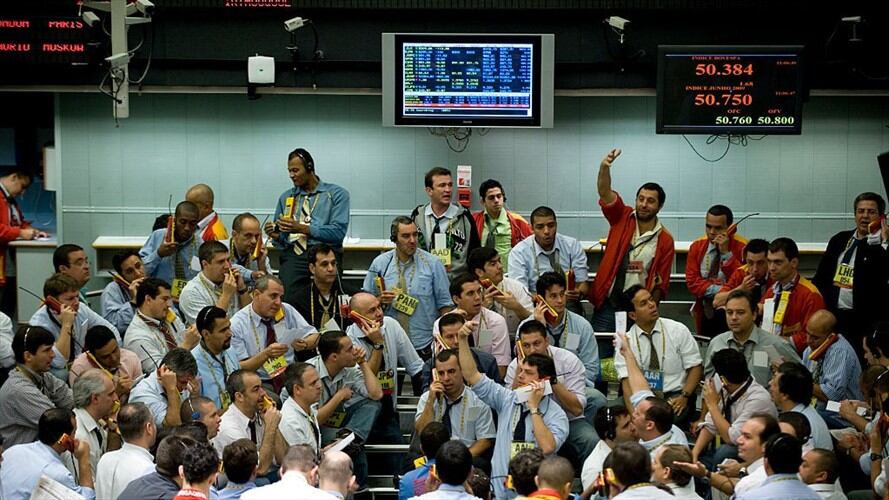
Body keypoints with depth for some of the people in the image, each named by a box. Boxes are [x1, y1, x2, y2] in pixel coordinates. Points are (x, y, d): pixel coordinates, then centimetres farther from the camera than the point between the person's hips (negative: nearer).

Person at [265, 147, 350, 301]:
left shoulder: (337, 194, 7)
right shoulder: (286, 197, 20)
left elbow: (338, 232, -6)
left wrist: (303, 228, -11)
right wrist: (275, 235, -3)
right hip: (293, 254, 2)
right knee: (287, 299, -21)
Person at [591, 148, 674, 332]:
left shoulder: (665, 240, 0)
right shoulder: (622, 219, 2)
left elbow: (661, 283, 2)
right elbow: (604, 192, -13)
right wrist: (605, 167, -31)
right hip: (607, 305, 1)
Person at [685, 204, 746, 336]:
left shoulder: (742, 247, -6)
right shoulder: (697, 246, 6)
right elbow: (692, 282, 0)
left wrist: (726, 253, -18)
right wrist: (717, 290, -13)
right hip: (705, 314, 4)